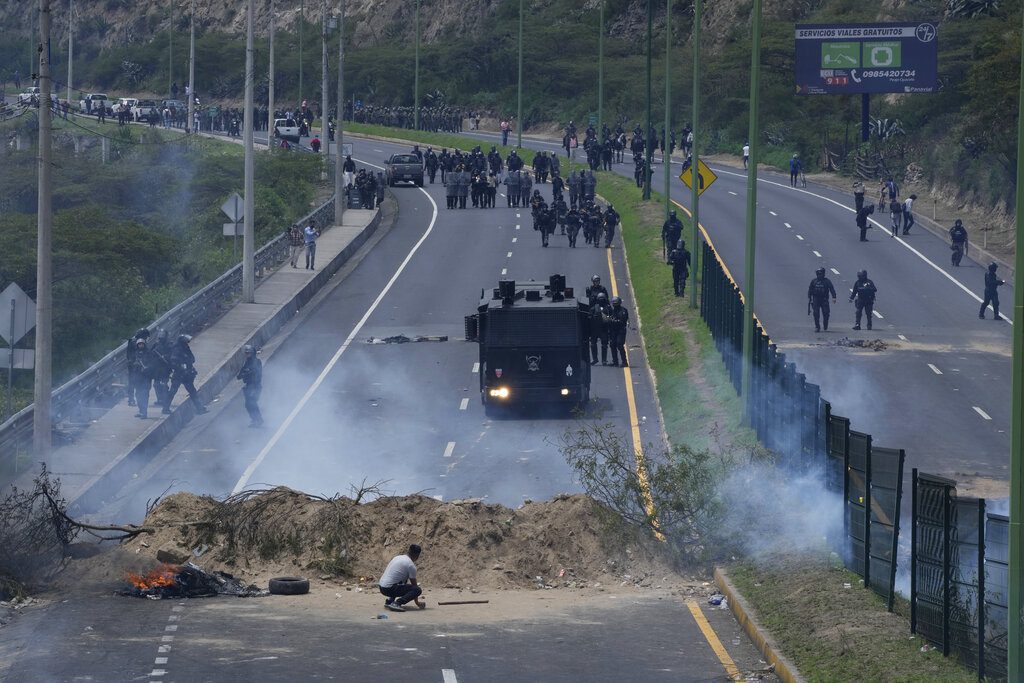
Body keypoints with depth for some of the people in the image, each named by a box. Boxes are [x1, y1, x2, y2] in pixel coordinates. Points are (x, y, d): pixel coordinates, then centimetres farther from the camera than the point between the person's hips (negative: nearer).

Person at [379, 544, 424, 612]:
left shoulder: (397, 558, 19)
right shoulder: (411, 565, -6)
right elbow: (414, 584, 1)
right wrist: (417, 603, 14)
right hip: (389, 588, -9)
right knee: (418, 590, -12)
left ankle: (389, 601, 20)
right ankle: (396, 603, -20)